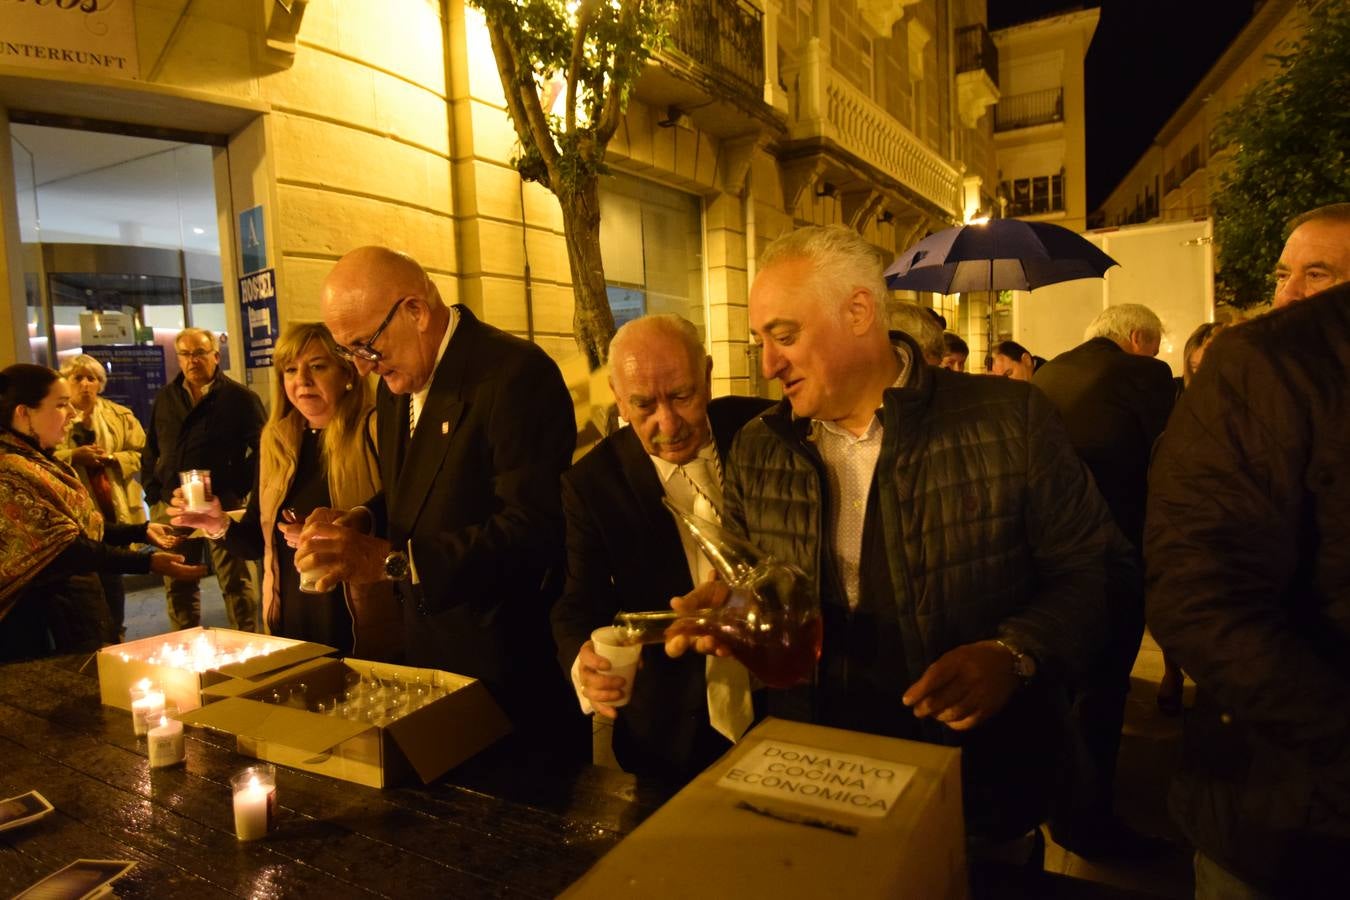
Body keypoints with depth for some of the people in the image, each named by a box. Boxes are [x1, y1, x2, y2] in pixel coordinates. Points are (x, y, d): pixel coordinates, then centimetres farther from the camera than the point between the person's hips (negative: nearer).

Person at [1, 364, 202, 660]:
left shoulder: (41, 461, 9)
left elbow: (80, 525, 14)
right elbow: (63, 546, -26)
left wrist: (142, 531, 9)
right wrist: (147, 562, -30)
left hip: (75, 608, 10)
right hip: (41, 621, -10)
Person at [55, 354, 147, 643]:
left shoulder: (120, 415, 11)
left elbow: (141, 452, 6)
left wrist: (113, 458, -11)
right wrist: (73, 456, -16)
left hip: (115, 510, 2)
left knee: (112, 578, 8)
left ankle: (115, 638, 21)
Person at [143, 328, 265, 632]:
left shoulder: (239, 397, -1)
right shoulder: (165, 398, 15)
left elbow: (263, 447, -3)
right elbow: (151, 451, 20)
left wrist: (240, 489, -9)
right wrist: (154, 494, 9)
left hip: (224, 506, -5)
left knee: (236, 582, 0)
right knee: (178, 585, 11)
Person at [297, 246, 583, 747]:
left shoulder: (516, 374, -21)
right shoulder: (397, 382, 7)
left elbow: (533, 531, -27)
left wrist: (389, 559, -30)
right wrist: (362, 521, -2)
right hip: (426, 649, 8)